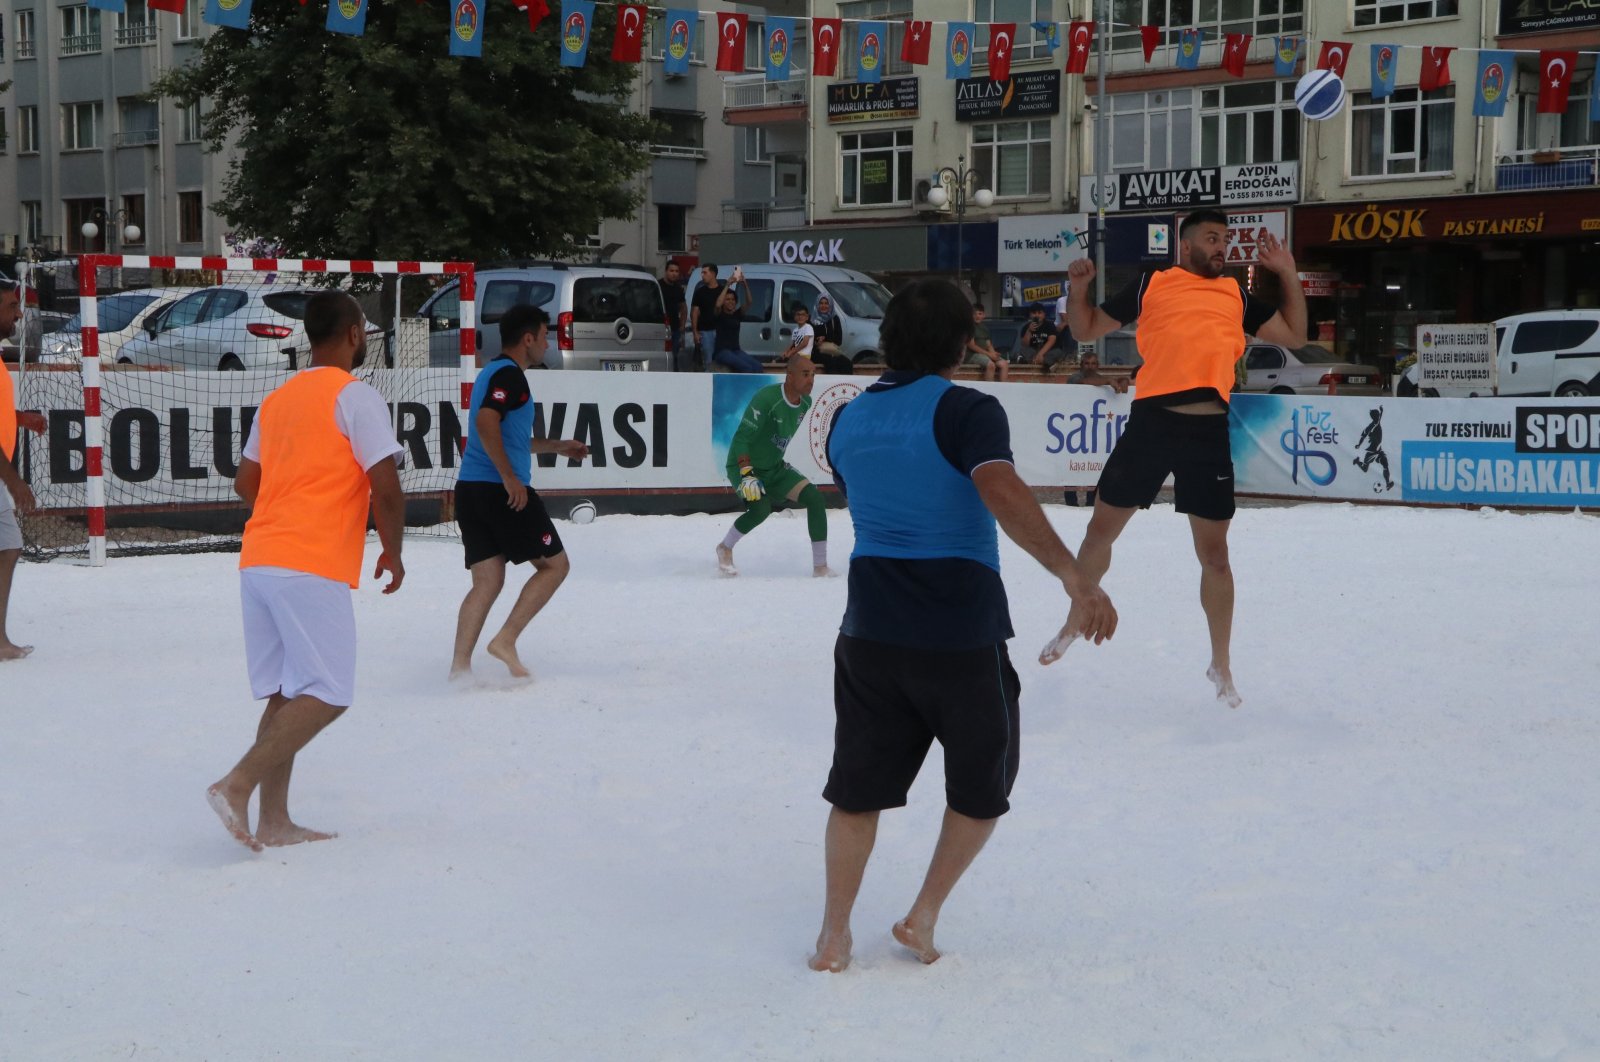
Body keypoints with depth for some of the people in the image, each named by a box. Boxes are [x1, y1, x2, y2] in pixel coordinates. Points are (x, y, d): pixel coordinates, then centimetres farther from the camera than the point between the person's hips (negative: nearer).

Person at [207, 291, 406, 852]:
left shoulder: (277, 400, 18)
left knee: (286, 694, 12)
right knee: (327, 695, -4)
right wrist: (392, 553, 3)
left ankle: (273, 821, 10)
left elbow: (245, 482, 22)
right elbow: (385, 489, -12)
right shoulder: (356, 396, -6)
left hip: (258, 562, 8)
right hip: (313, 569, -8)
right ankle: (236, 786, -14)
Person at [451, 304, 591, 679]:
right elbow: (486, 424, -24)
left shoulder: (493, 372, 23)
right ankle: (506, 640, -4)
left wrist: (557, 446, 37)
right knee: (555, 565, 2)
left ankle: (460, 665, -1)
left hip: (470, 490, 9)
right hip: (501, 490, -9)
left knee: (487, 582, 7)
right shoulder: (509, 374, -9)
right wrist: (510, 478, -23)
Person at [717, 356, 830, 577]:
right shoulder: (766, 398, -26)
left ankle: (820, 566, -3)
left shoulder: (806, 403, -2)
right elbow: (741, 437, -26)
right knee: (761, 508, -30)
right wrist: (747, 474, -34)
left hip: (774, 467, 7)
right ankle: (725, 549, -1)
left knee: (814, 498, -9)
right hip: (744, 465, -7)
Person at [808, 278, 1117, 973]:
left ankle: (834, 935, 16)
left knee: (858, 787, 15)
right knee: (981, 789, 17)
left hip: (870, 630, 5)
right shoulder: (966, 410, -13)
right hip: (962, 635, -5)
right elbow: (1000, 490, -31)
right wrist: (1076, 577, -37)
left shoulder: (847, 421, 8)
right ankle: (924, 917, 17)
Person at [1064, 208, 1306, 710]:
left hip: (1208, 432, 2)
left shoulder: (1237, 295, 16)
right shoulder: (1150, 285, 9)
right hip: (1150, 422, -1)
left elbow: (1294, 335, 19)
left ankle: (1221, 665, 20)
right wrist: (1079, 289, -6)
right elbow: (1087, 330, 12)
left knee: (1213, 553, 6)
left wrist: (1288, 275, 12)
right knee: (1101, 529, 6)